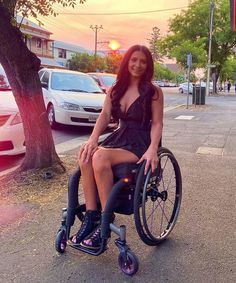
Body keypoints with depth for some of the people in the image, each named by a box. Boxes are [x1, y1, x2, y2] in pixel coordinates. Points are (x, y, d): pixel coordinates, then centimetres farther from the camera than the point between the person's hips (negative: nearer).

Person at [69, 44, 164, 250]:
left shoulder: (154, 91, -2)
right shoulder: (115, 90, 11)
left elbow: (157, 123, -7)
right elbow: (105, 115, 1)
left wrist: (152, 149, -24)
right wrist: (93, 138, -17)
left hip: (140, 144, -5)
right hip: (119, 138, 5)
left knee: (100, 157, -32)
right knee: (86, 157, -25)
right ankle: (91, 216, -16)